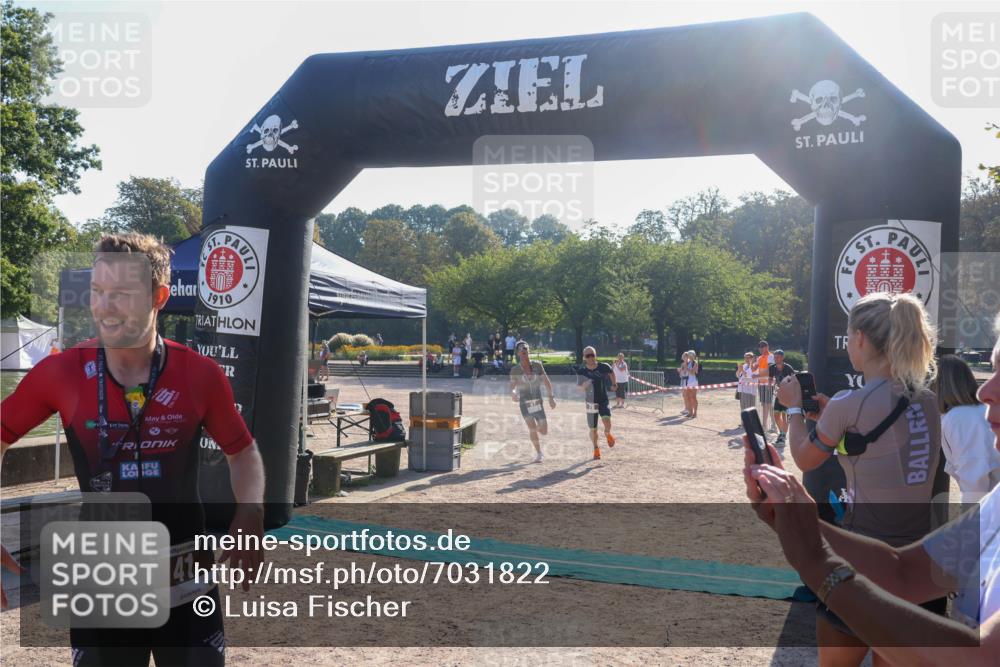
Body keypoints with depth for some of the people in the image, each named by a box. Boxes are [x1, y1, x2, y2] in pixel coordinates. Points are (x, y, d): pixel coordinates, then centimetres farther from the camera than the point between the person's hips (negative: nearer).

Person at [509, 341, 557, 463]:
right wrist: (513, 394, -30)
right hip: (525, 404, -2)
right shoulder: (515, 369, -6)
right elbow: (512, 387, -8)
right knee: (532, 427, -18)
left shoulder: (537, 365, -2)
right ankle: (539, 453, 0)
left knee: (544, 431, 0)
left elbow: (546, 381, 4)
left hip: (538, 403, 2)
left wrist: (551, 397, -1)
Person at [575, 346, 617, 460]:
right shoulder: (582, 371, -10)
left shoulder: (604, 367, -10)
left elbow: (611, 372, 13)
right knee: (593, 429, 7)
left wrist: (614, 384, 20)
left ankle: (607, 434, 13)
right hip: (591, 402, 1)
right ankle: (596, 448, 32)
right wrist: (584, 386, -26)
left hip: (604, 401, -1)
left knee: (607, 423, -23)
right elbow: (580, 388, -5)